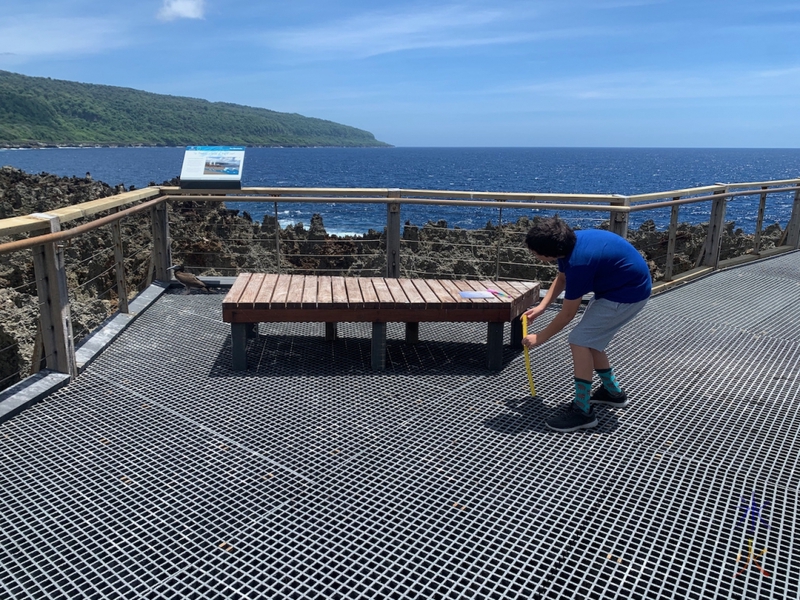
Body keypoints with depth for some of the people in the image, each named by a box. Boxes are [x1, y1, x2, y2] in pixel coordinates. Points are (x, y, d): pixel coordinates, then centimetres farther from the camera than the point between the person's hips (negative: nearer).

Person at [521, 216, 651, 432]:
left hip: (628, 293, -9)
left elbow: (567, 314, -19)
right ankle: (612, 391, 33)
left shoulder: (579, 262, -32)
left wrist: (539, 337, -6)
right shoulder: (568, 244, -6)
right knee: (590, 339, 15)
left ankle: (582, 411, -5)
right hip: (619, 284, 9)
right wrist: (541, 307, 7)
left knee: (580, 340, -11)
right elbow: (561, 279, 16)